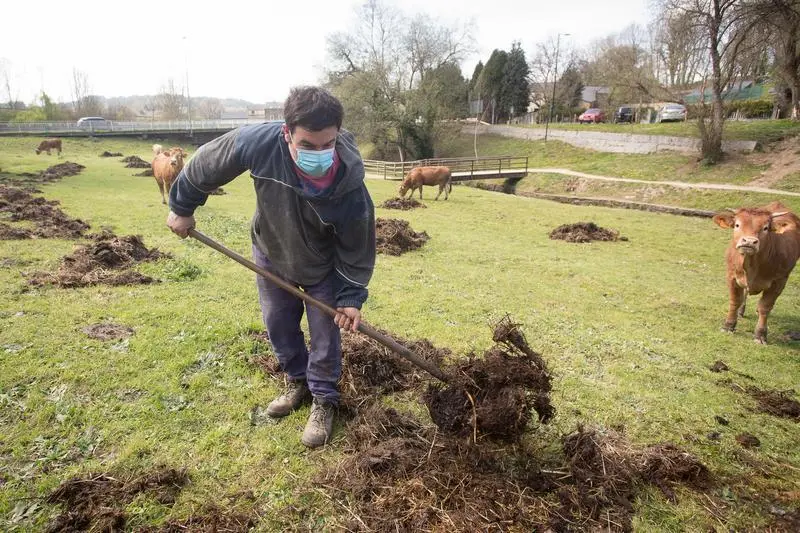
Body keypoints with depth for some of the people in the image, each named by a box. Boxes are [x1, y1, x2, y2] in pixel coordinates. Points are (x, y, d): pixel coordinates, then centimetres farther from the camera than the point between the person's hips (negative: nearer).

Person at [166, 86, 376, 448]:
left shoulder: (351, 188, -38)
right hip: (271, 254, 3)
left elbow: (358, 249, -20)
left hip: (324, 267, -2)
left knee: (325, 334, 3)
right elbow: (205, 165, -15)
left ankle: (323, 400, 25)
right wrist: (182, 207, -4)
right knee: (279, 325, 16)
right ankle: (297, 383, 40)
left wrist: (351, 296, -24)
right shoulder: (258, 142, -36)